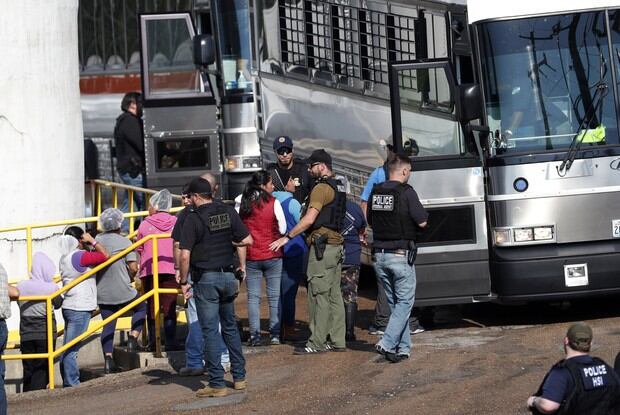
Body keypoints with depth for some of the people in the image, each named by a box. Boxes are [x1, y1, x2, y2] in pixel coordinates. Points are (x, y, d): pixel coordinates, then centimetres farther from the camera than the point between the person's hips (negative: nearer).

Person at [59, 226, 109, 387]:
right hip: (80, 309, -9)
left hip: (69, 307, 9)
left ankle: (68, 383, 13)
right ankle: (72, 383, -9)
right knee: (71, 350, -10)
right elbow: (105, 255, -13)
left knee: (68, 350, 10)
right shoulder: (80, 256, -14)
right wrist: (92, 241, -2)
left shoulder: (65, 258, 14)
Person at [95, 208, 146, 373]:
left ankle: (108, 359, 0)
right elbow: (133, 267, -14)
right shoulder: (124, 242, -10)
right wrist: (130, 278, 6)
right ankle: (133, 337, 6)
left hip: (102, 293, 4)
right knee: (141, 307, 23)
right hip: (123, 291, -4)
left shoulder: (96, 241, 2)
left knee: (108, 325, 9)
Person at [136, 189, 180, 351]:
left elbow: (139, 250, 7)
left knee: (152, 307, 6)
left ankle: (153, 342, 4)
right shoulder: (176, 223, 2)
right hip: (171, 270, 0)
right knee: (170, 307, 1)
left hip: (150, 271, 0)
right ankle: (171, 342, -4)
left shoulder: (145, 224, 1)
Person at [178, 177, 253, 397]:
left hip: (205, 278, -5)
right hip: (228, 275, 5)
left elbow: (185, 255, -16)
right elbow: (247, 240, 6)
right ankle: (239, 377, 21)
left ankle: (217, 383, -1)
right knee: (230, 326, 18)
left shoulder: (193, 218, -11)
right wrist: (242, 266, 21)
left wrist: (183, 282, -5)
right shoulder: (229, 212, 3)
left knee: (210, 331, 0)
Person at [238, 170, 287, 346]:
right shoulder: (273, 203, -10)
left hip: (250, 256, 2)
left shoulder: (243, 203, -2)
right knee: (274, 296, 7)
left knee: (253, 296, 6)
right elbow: (283, 229, -4)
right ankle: (275, 334, 7)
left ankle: (254, 335, 3)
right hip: (272, 255, -2)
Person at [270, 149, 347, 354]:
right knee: (334, 295, 10)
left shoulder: (321, 188, -13)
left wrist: (287, 237, -18)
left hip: (322, 244, -10)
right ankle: (337, 340, 11)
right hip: (336, 244, 10)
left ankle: (317, 342, -7)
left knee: (319, 295, -7)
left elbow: (309, 219, -21)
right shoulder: (338, 187, 17)